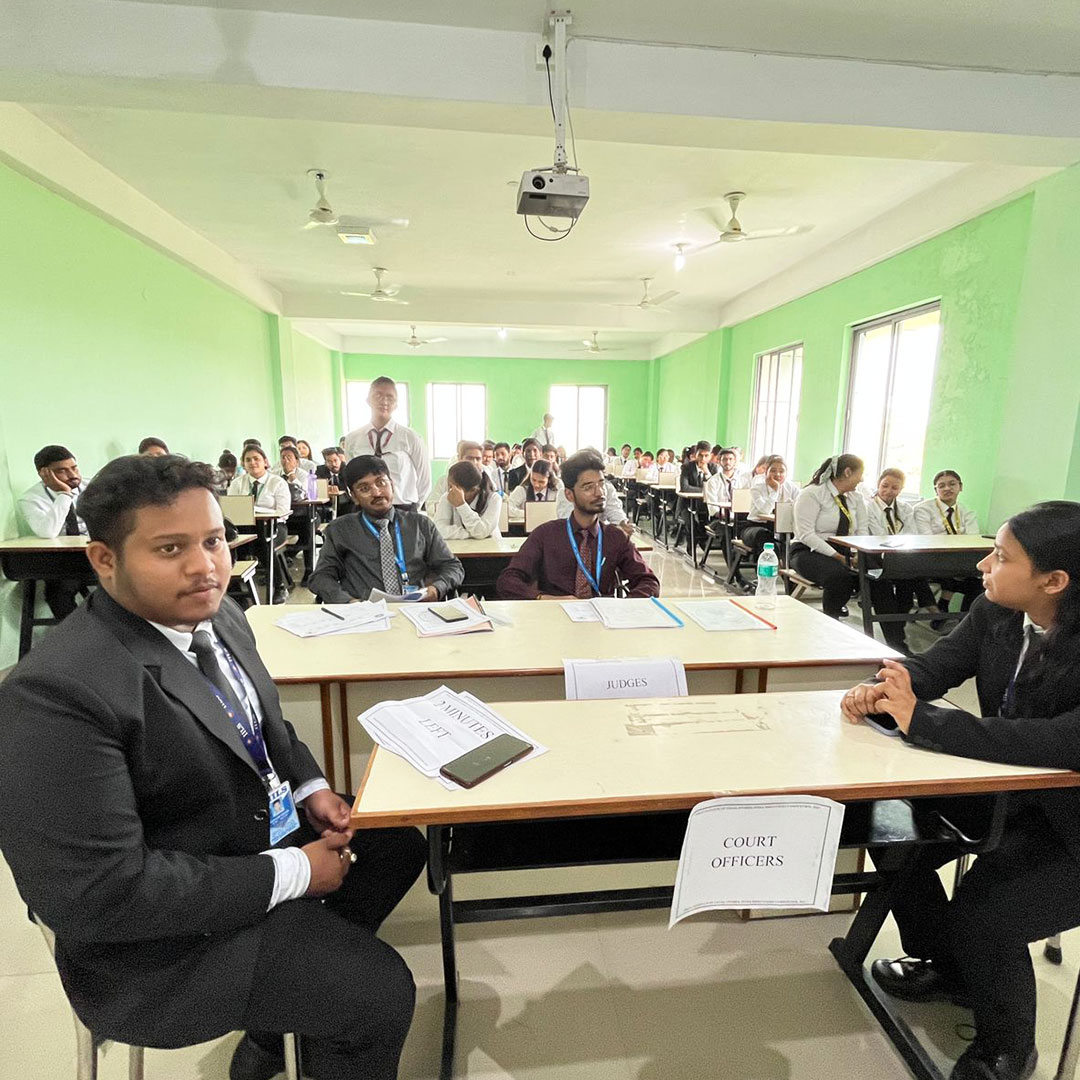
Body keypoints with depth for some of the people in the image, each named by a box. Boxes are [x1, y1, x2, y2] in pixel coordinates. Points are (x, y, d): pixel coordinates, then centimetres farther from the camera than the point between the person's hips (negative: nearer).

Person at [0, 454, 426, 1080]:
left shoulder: (219, 618, -5)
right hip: (162, 935, -8)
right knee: (381, 991, -9)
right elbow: (95, 894, -29)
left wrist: (310, 788, -4)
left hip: (263, 831, 8)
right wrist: (289, 874, -23)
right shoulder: (58, 694, -30)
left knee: (400, 844, 16)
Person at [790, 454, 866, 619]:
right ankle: (829, 622, -15)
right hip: (809, 552, -6)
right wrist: (837, 556, -24)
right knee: (839, 574, -35)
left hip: (843, 554, 6)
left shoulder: (855, 499, 13)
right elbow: (806, 535, -17)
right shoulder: (812, 494, -9)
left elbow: (862, 532, 7)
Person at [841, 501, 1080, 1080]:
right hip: (1008, 787, 7)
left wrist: (921, 719, -39)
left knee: (983, 917, -19)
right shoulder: (994, 613, -11)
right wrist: (882, 689, -26)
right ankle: (946, 966, 31)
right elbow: (934, 664, -4)